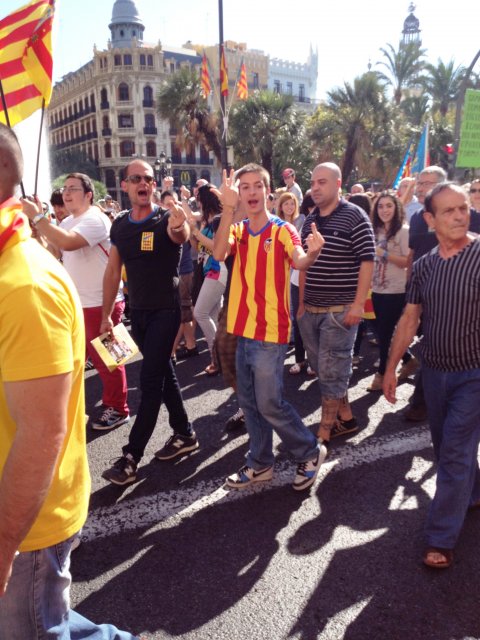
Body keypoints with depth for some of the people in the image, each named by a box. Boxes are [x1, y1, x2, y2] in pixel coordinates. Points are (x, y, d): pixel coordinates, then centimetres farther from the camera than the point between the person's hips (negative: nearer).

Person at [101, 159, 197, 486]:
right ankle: (185, 435, 29)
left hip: (166, 311, -6)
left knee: (151, 382, -5)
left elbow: (181, 236, -35)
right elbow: (113, 271, 10)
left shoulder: (166, 220, -11)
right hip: (138, 312, 6)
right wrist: (106, 314, 9)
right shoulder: (119, 225, 5)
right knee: (164, 373, 14)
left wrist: (179, 227, -59)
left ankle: (131, 457, 2)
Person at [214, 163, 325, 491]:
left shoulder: (283, 230, -8)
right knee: (249, 402, 15)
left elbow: (299, 261, -27)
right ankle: (261, 463, 31)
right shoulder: (237, 230, 6)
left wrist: (312, 252, -50)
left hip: (270, 331, -6)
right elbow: (219, 253, -16)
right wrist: (228, 208, -25)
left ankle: (310, 452, 22)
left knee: (269, 404, -1)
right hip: (244, 329, 6)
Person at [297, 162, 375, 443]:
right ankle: (346, 417, 30)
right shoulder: (309, 220, 12)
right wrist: (301, 303, 15)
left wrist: (358, 305, -17)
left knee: (331, 372, -2)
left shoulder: (355, 216, -7)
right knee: (323, 369, 14)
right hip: (310, 310, 7)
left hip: (340, 310, -7)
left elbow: (367, 262, -11)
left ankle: (324, 433, 10)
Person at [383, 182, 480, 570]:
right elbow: (410, 319, 7)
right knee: (446, 446, 18)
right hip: (434, 371, 5)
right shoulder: (424, 266, 2)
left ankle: (441, 538, 11)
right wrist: (391, 367, 7)